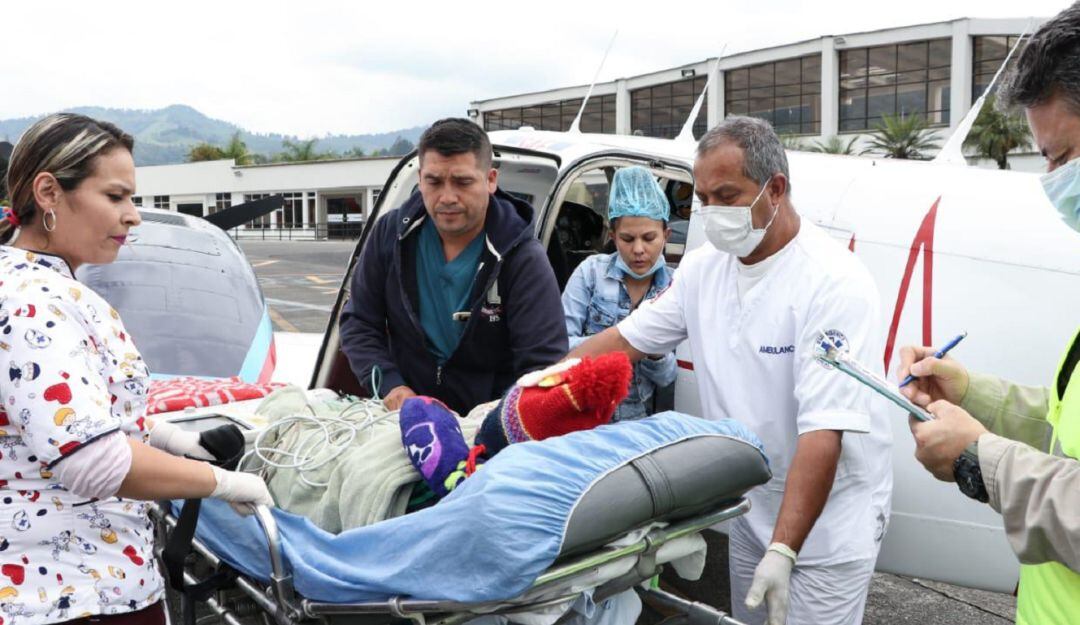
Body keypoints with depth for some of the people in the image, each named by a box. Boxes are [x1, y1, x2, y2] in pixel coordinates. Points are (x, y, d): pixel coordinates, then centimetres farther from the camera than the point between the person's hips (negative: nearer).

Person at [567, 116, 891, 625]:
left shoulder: (834, 283, -23)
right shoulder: (702, 268, -2)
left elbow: (824, 430, -29)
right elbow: (625, 339, 2)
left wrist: (783, 550, -34)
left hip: (826, 523, -6)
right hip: (748, 511, 6)